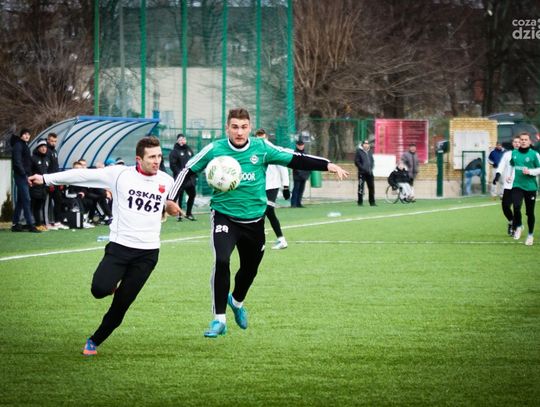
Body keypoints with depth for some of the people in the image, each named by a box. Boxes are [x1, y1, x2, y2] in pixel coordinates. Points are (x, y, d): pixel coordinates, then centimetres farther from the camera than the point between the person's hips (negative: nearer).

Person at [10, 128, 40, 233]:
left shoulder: (24, 146, 19)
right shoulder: (18, 145, -8)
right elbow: (17, 162, -16)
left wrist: (28, 175, 9)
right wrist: (25, 175, -19)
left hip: (24, 176, 9)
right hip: (21, 176, -9)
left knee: (20, 201, 10)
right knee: (26, 199, -13)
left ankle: (15, 224, 13)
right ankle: (30, 225, -18)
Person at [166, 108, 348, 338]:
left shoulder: (262, 148, -5)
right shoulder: (214, 150, -8)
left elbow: (295, 160, -3)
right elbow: (187, 171, 1)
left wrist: (328, 166, -12)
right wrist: (171, 199, -7)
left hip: (254, 219, 3)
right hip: (224, 216, -3)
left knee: (250, 268, 16)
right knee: (221, 261, -24)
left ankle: (237, 302, 51)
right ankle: (219, 319, -14)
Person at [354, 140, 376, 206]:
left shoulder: (370, 152, 14)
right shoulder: (359, 151, -3)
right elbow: (357, 162, -7)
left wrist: (371, 168, 2)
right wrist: (363, 168, -14)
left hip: (369, 173, 5)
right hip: (362, 173, -5)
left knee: (371, 187, 4)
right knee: (361, 187, -6)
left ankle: (372, 202, 10)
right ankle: (360, 202, 0)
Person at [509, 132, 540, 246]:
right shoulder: (514, 153, 6)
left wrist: (530, 171, -18)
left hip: (530, 186, -2)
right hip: (517, 186, 2)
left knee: (530, 212, 7)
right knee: (516, 206, -21)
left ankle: (530, 235, 26)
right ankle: (518, 226, 6)